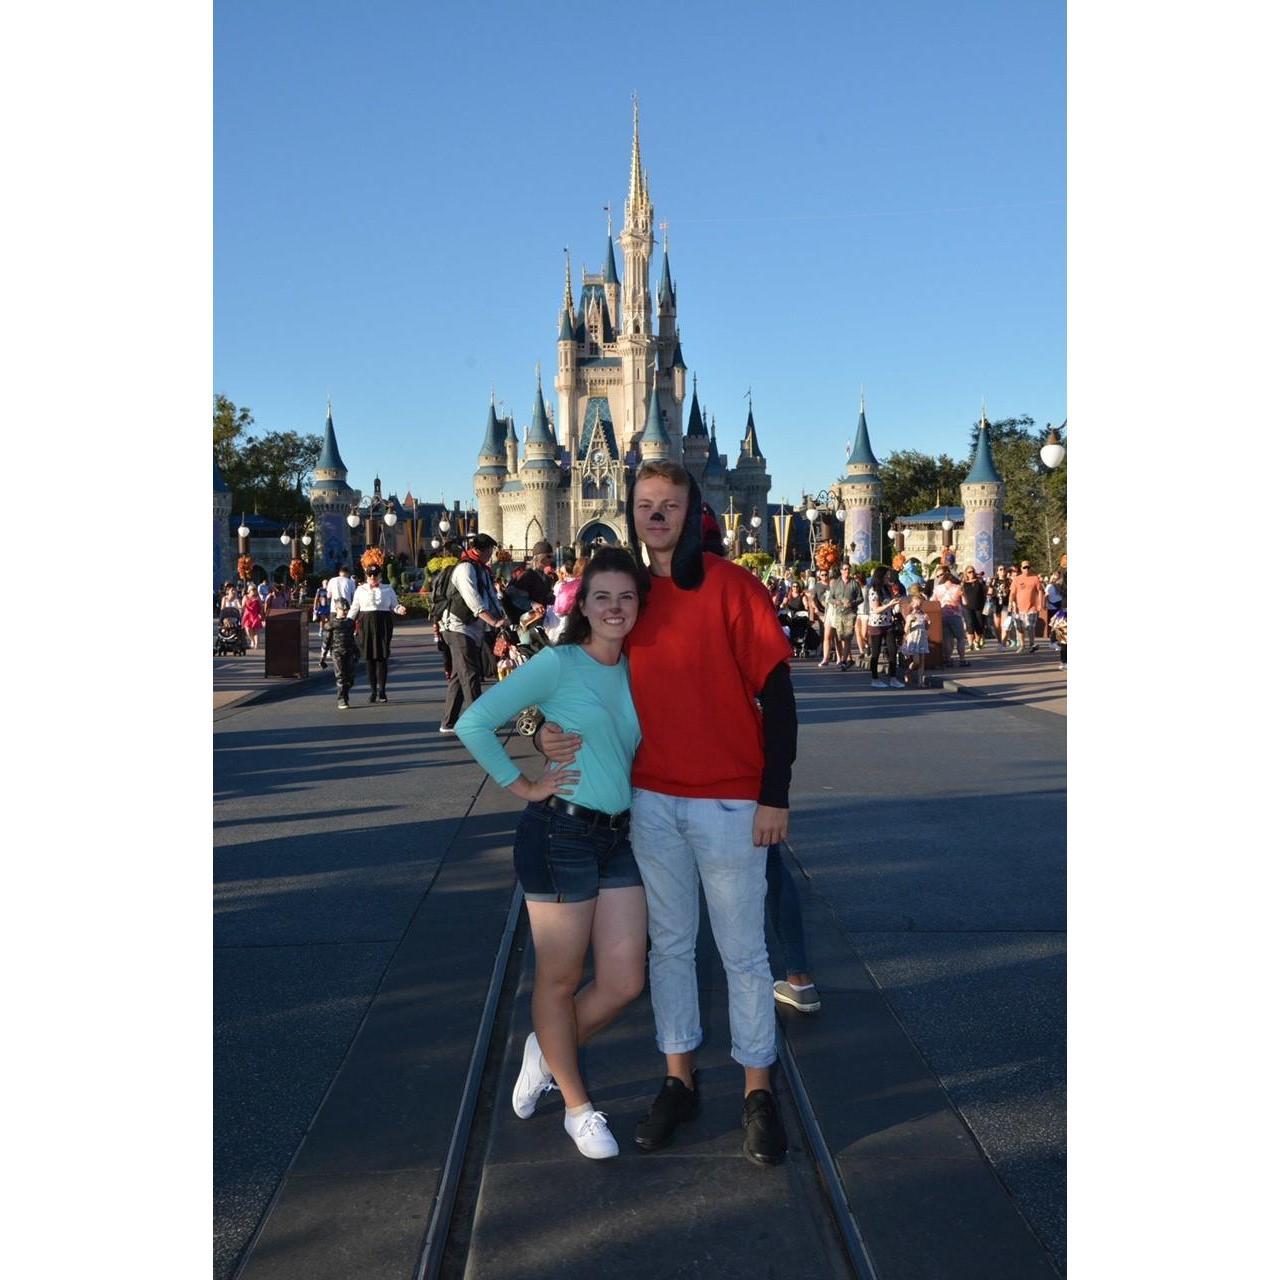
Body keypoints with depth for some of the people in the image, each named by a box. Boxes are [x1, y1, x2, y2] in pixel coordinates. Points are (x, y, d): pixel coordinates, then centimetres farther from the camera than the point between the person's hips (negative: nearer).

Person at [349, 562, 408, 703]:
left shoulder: (387, 590, 10)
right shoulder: (361, 590, 11)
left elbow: (394, 605, 10)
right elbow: (354, 608, 12)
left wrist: (399, 609, -13)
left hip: (383, 624, -1)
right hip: (366, 624, 1)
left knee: (382, 657, -4)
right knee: (369, 657, 0)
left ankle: (382, 690, 0)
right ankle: (372, 690, 8)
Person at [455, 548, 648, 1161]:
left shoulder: (634, 671, 8)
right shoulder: (558, 662, -9)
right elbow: (474, 723, -13)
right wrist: (522, 785, -10)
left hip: (617, 835, 6)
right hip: (560, 834, -6)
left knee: (624, 982, 7)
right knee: (560, 980, 8)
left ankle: (546, 1050, 34)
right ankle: (578, 1107, 28)